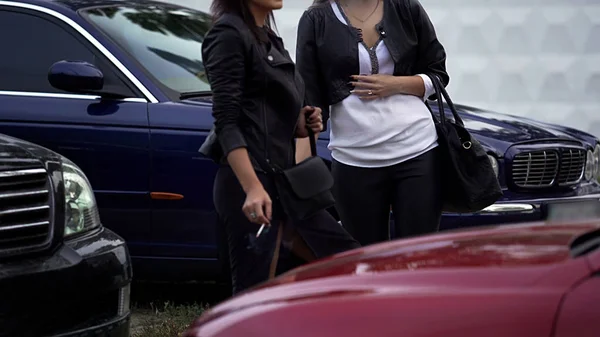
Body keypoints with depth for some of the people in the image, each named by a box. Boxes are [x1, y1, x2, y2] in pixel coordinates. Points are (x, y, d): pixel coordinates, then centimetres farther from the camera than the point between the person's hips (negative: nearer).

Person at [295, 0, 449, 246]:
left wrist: (396, 85, -8)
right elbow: (309, 97, -1)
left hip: (417, 151, 0)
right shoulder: (316, 20, 3)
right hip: (354, 160, 0)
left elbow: (437, 75, 11)